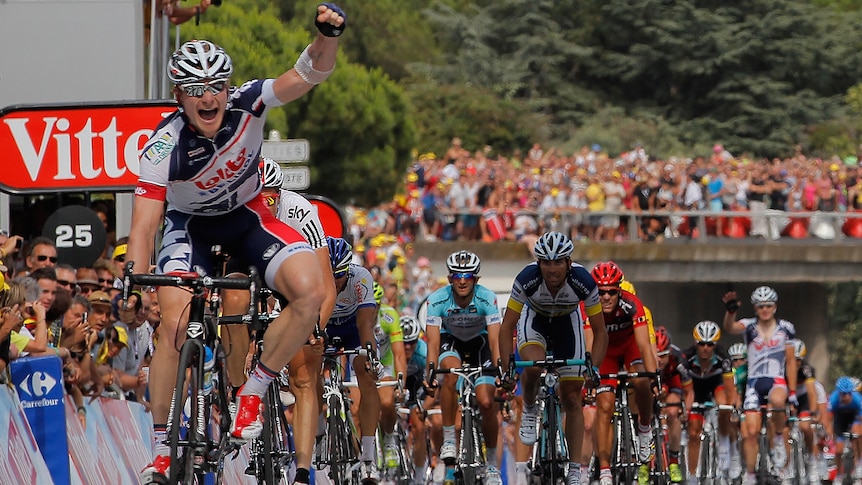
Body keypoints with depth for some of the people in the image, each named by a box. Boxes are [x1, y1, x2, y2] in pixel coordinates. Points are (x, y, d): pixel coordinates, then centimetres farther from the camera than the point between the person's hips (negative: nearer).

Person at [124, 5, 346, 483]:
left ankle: (253, 391, -4)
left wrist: (327, 36, -57)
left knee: (310, 290, -25)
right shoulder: (164, 146, -30)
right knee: (174, 324, -24)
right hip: (190, 224, -2)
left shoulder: (247, 104, -25)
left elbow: (308, 75, -36)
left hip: (247, 214, 2)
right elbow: (143, 225, -33)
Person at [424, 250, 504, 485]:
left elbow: (495, 340, -31)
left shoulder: (487, 298, -27)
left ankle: (492, 463, 6)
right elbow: (433, 342, -30)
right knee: (450, 371, -36)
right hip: (450, 340, 0)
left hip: (480, 342, 0)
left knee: (487, 402, -15)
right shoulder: (438, 299, -27)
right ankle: (449, 439, -24)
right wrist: (431, 373, -44)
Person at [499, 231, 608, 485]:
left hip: (567, 323, 1)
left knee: (572, 399, -2)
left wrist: (593, 369, -33)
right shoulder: (527, 279, -33)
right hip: (534, 320, -1)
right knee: (534, 364, -35)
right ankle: (529, 409, -3)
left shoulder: (583, 281, -32)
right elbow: (507, 327, -24)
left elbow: (600, 332, -22)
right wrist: (507, 369, -31)